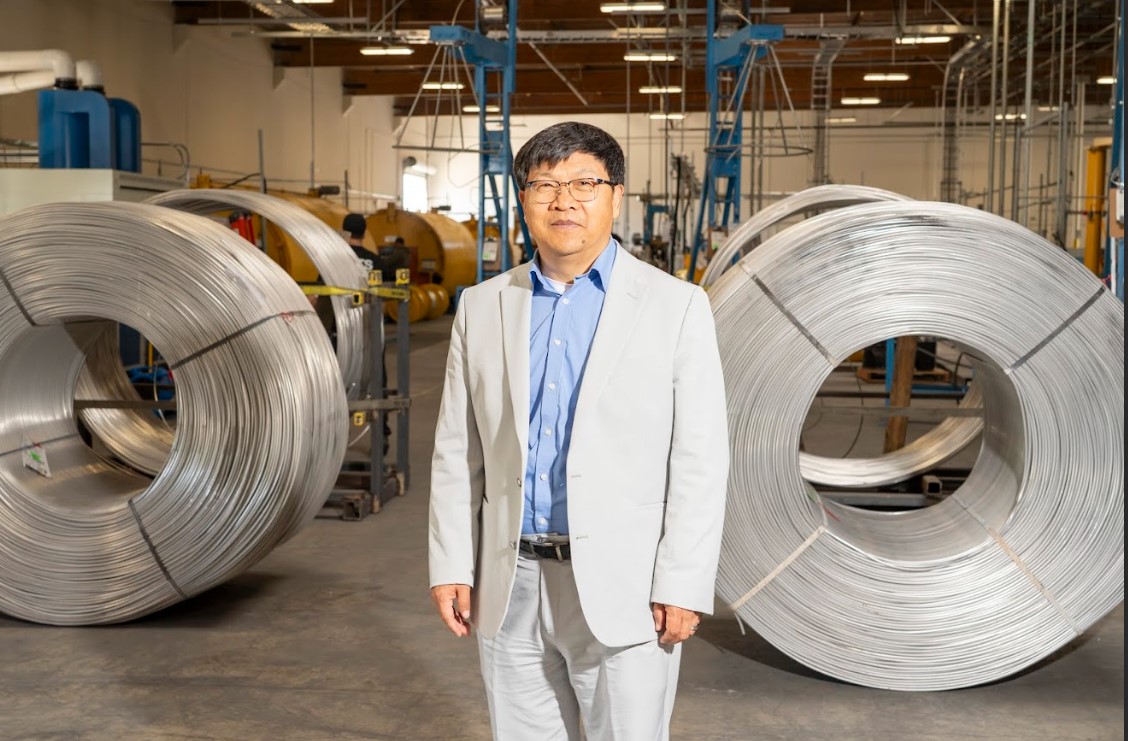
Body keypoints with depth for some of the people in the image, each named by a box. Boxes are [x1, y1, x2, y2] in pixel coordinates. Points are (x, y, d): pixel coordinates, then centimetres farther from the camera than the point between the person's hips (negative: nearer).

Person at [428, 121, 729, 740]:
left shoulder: (675, 306, -4)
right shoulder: (483, 306, 7)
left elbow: (700, 458, -6)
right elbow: (457, 451, 9)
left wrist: (683, 587, -11)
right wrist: (450, 566, 4)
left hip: (622, 588, -3)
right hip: (510, 587, 4)